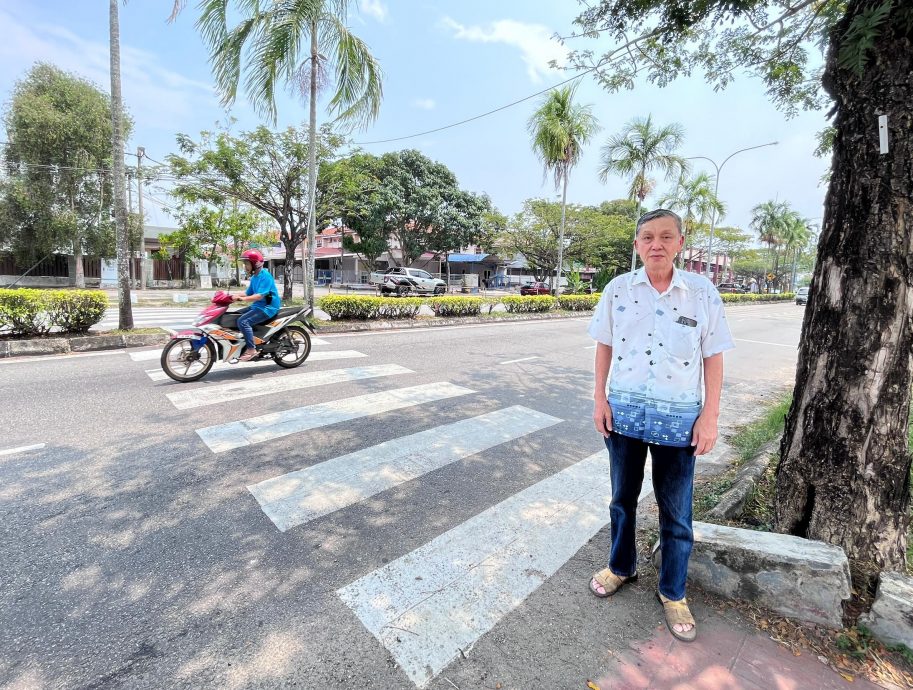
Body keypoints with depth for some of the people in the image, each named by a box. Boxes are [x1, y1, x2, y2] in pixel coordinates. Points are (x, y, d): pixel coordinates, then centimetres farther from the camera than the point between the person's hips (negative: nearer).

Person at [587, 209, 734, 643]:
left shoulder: (703, 293, -5)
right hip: (623, 411, 1)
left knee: (676, 511, 12)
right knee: (623, 498, 18)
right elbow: (604, 346, 3)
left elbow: (713, 358, -2)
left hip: (679, 418, -1)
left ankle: (672, 592, 34)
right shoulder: (617, 290, -3)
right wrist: (599, 399, -1)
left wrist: (709, 416, -6)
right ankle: (621, 566, 42)